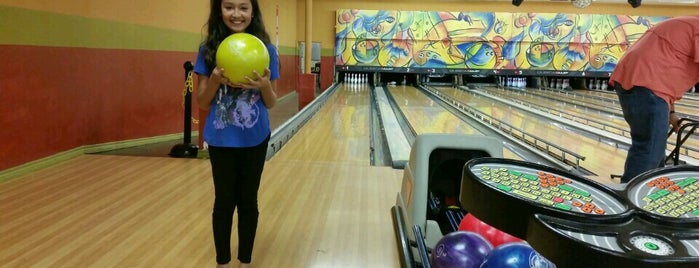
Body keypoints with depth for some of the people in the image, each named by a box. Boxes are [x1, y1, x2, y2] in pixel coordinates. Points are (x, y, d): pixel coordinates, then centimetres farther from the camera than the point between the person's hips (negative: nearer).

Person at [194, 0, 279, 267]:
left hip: (254, 140, 0)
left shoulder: (265, 50, -4)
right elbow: (202, 102, -2)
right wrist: (215, 79, -21)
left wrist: (265, 85, -21)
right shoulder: (208, 49, -4)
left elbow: (271, 103, 0)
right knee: (224, 201, 10)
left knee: (248, 201, 11)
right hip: (221, 140, 0)